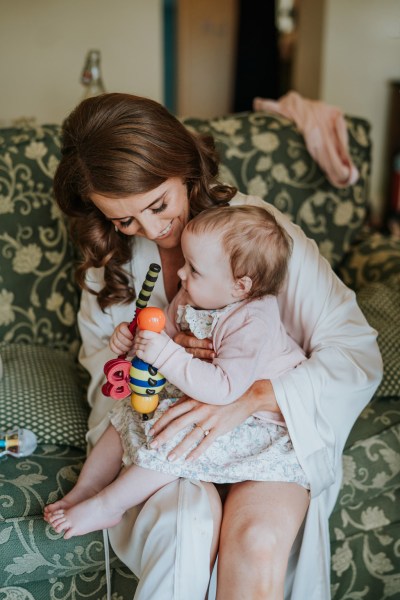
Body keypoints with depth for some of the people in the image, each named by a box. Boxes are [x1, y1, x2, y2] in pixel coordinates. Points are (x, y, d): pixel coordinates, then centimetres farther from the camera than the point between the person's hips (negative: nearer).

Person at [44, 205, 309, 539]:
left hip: (254, 417, -9)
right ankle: (83, 491, 15)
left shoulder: (251, 323, -30)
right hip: (205, 402, 9)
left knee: (176, 437, -28)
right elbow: (168, 330, 11)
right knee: (129, 415, 4)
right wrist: (132, 336, -10)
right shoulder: (192, 299, -5)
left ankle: (106, 507, -8)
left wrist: (167, 356, -43)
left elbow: (224, 389, -39)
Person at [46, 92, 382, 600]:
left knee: (259, 534, -31)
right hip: (157, 421, 2)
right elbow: (100, 355, 11)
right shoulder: (109, 251, 1)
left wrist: (249, 398, -30)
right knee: (189, 524, -30)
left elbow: (358, 354, -15)